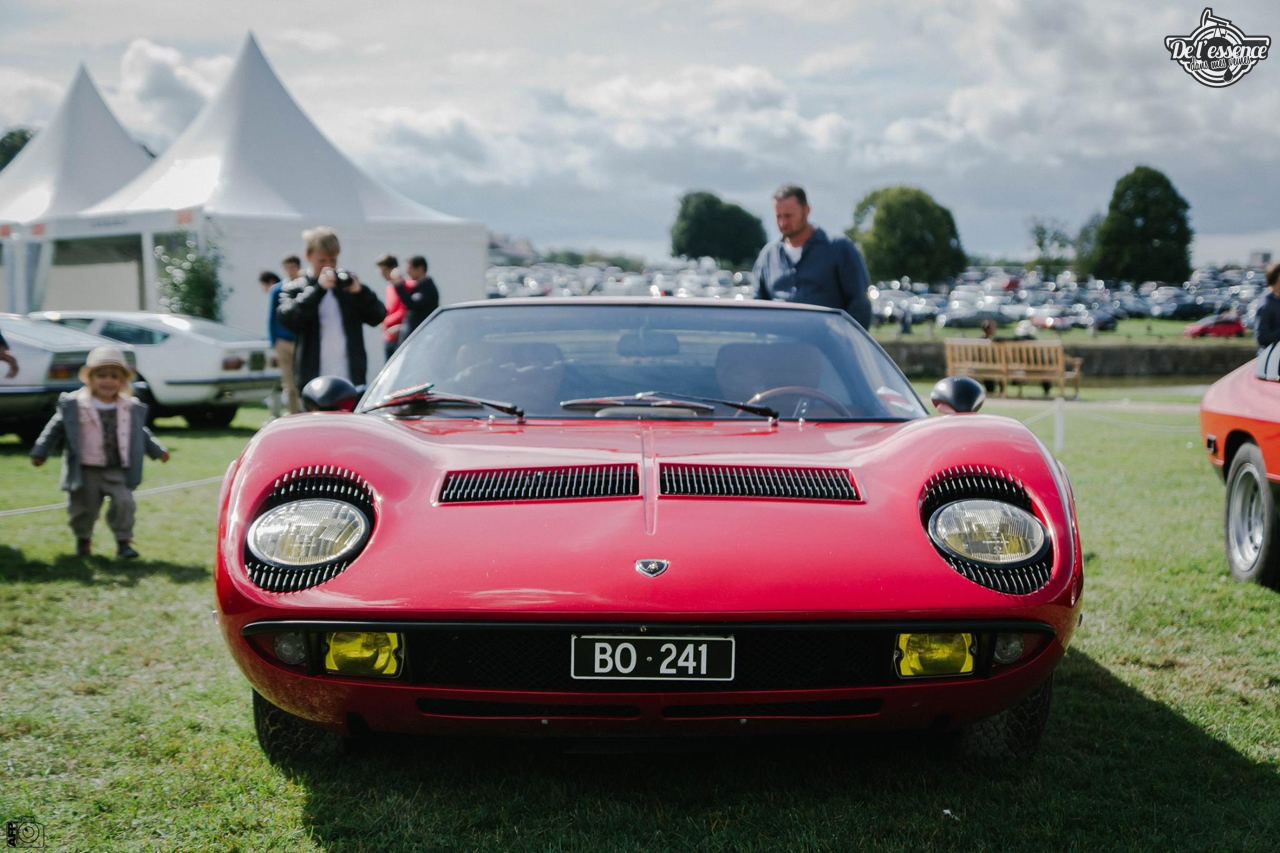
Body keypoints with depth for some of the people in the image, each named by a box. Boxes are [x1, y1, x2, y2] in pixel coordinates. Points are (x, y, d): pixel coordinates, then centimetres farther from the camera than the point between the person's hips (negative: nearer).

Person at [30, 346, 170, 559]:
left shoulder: (131, 409, 3)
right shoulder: (73, 405, -5)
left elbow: (141, 433, 18)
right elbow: (56, 429, 2)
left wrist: (157, 451, 19)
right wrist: (40, 452, 1)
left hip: (117, 471, 1)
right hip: (85, 471, -1)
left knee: (124, 502, -14)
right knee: (83, 508, 7)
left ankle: (123, 541, 1)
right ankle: (83, 538, 36)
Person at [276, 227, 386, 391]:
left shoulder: (346, 282, 11)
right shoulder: (294, 289, 5)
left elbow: (377, 317, 5)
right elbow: (288, 319, -15)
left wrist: (361, 292, -13)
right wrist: (318, 289, -19)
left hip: (352, 379, 2)